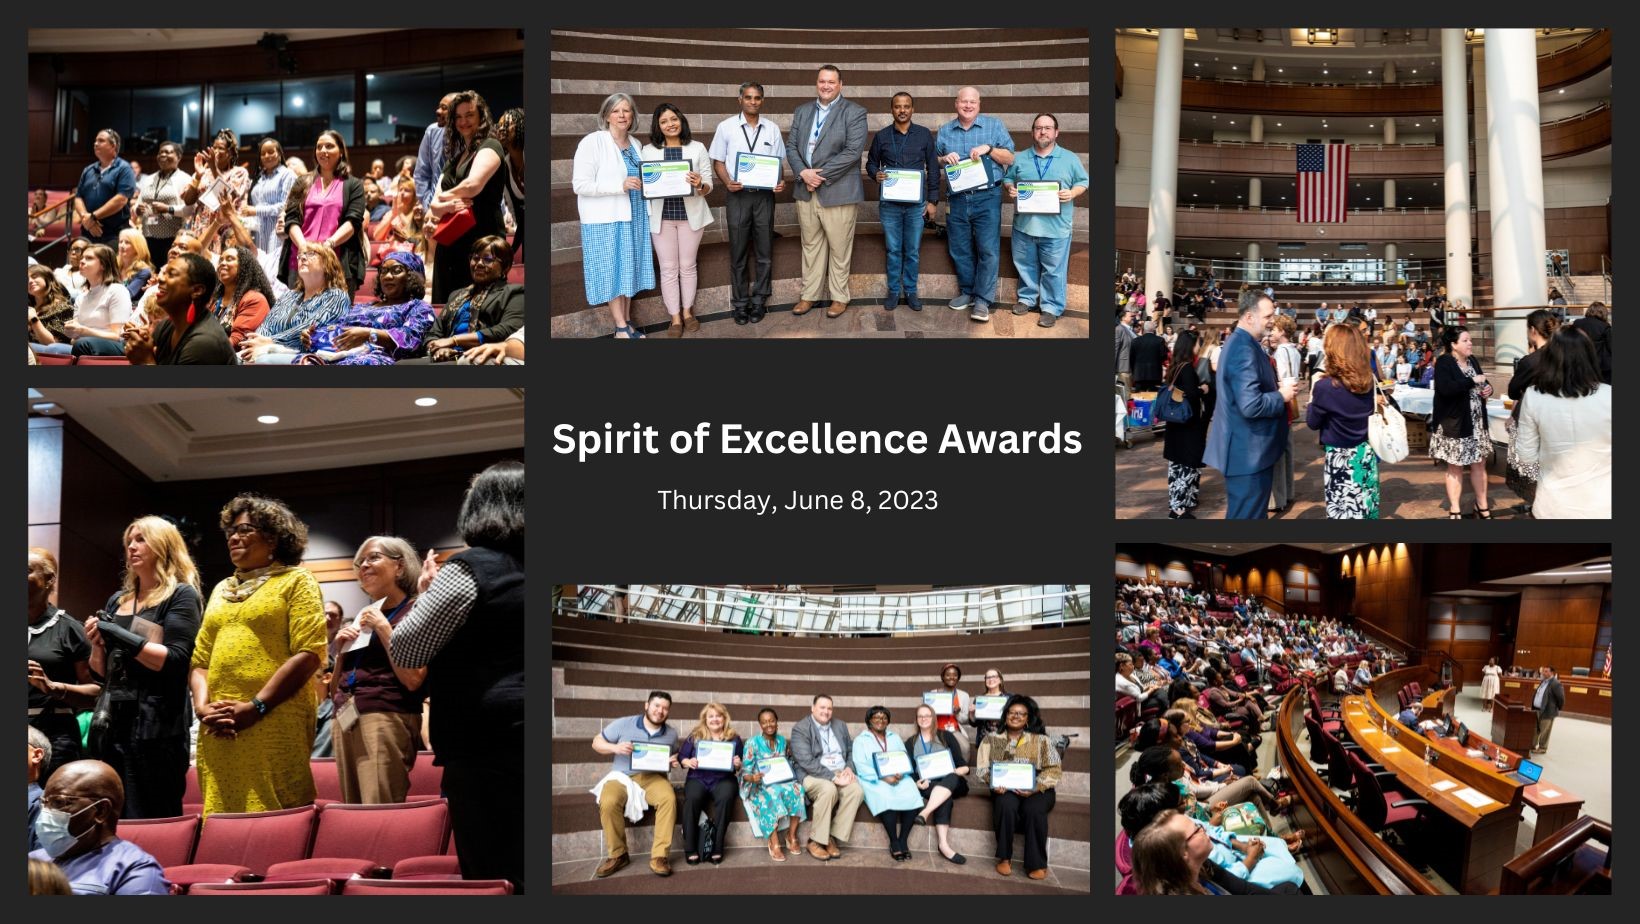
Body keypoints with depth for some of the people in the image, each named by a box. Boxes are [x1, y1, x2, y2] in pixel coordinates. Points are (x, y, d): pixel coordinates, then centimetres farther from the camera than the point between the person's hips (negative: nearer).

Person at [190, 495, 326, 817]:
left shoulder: (296, 580, 4)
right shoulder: (221, 590, 22)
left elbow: (309, 653, -8)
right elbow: (200, 659, 19)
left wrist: (255, 707, -14)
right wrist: (202, 706, -1)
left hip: (274, 724, -6)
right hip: (219, 730, 6)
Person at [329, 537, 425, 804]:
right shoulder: (363, 617, 21)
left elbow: (413, 680, -14)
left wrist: (384, 628, -10)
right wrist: (341, 650, 8)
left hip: (386, 718, -8)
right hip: (344, 721, 8)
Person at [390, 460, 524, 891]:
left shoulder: (468, 570, -8)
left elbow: (404, 651, -5)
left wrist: (424, 593, 10)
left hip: (487, 750, -6)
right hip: (530, 744, 6)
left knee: (490, 878, -4)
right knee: (523, 874, 11)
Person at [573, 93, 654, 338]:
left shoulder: (635, 144, 10)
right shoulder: (592, 142, -11)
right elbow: (580, 185, -18)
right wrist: (621, 185, -23)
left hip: (633, 217, 6)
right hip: (607, 219, -6)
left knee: (630, 267, 10)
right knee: (613, 269, 0)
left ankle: (627, 322, 20)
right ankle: (621, 327, 7)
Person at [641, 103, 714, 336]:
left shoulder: (697, 148, 1)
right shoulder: (648, 151, 2)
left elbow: (709, 185, 0)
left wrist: (700, 185, -22)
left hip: (690, 214, 0)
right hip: (661, 216, 0)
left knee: (688, 266, 10)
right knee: (668, 268, 3)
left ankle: (687, 311, 25)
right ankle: (675, 317, 12)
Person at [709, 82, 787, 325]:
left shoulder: (772, 129, 5)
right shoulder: (726, 127, 0)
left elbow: (779, 162, 9)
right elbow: (718, 161, 2)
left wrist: (781, 182, -10)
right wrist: (728, 182, -15)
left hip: (765, 195, 2)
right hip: (737, 195, -2)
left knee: (764, 251, 6)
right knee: (738, 252, 4)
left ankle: (759, 301, 15)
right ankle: (740, 303, 12)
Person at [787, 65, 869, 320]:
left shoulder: (855, 113, -5)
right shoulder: (802, 111, 12)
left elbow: (853, 151, -14)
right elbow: (791, 146, 8)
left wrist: (820, 174, -16)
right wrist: (803, 172, -11)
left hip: (838, 192, -5)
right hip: (806, 191, 5)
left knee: (839, 249, 4)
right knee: (811, 246, 12)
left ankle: (839, 297, 15)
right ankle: (809, 294, 22)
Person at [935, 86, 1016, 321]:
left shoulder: (994, 125, 4)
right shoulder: (944, 131, 11)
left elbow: (1010, 158, 2)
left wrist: (989, 149, -15)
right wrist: (944, 159, -6)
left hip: (986, 197, -3)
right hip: (957, 199, 3)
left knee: (988, 250, -8)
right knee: (960, 249, 8)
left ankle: (982, 301, -5)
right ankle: (967, 292, 22)